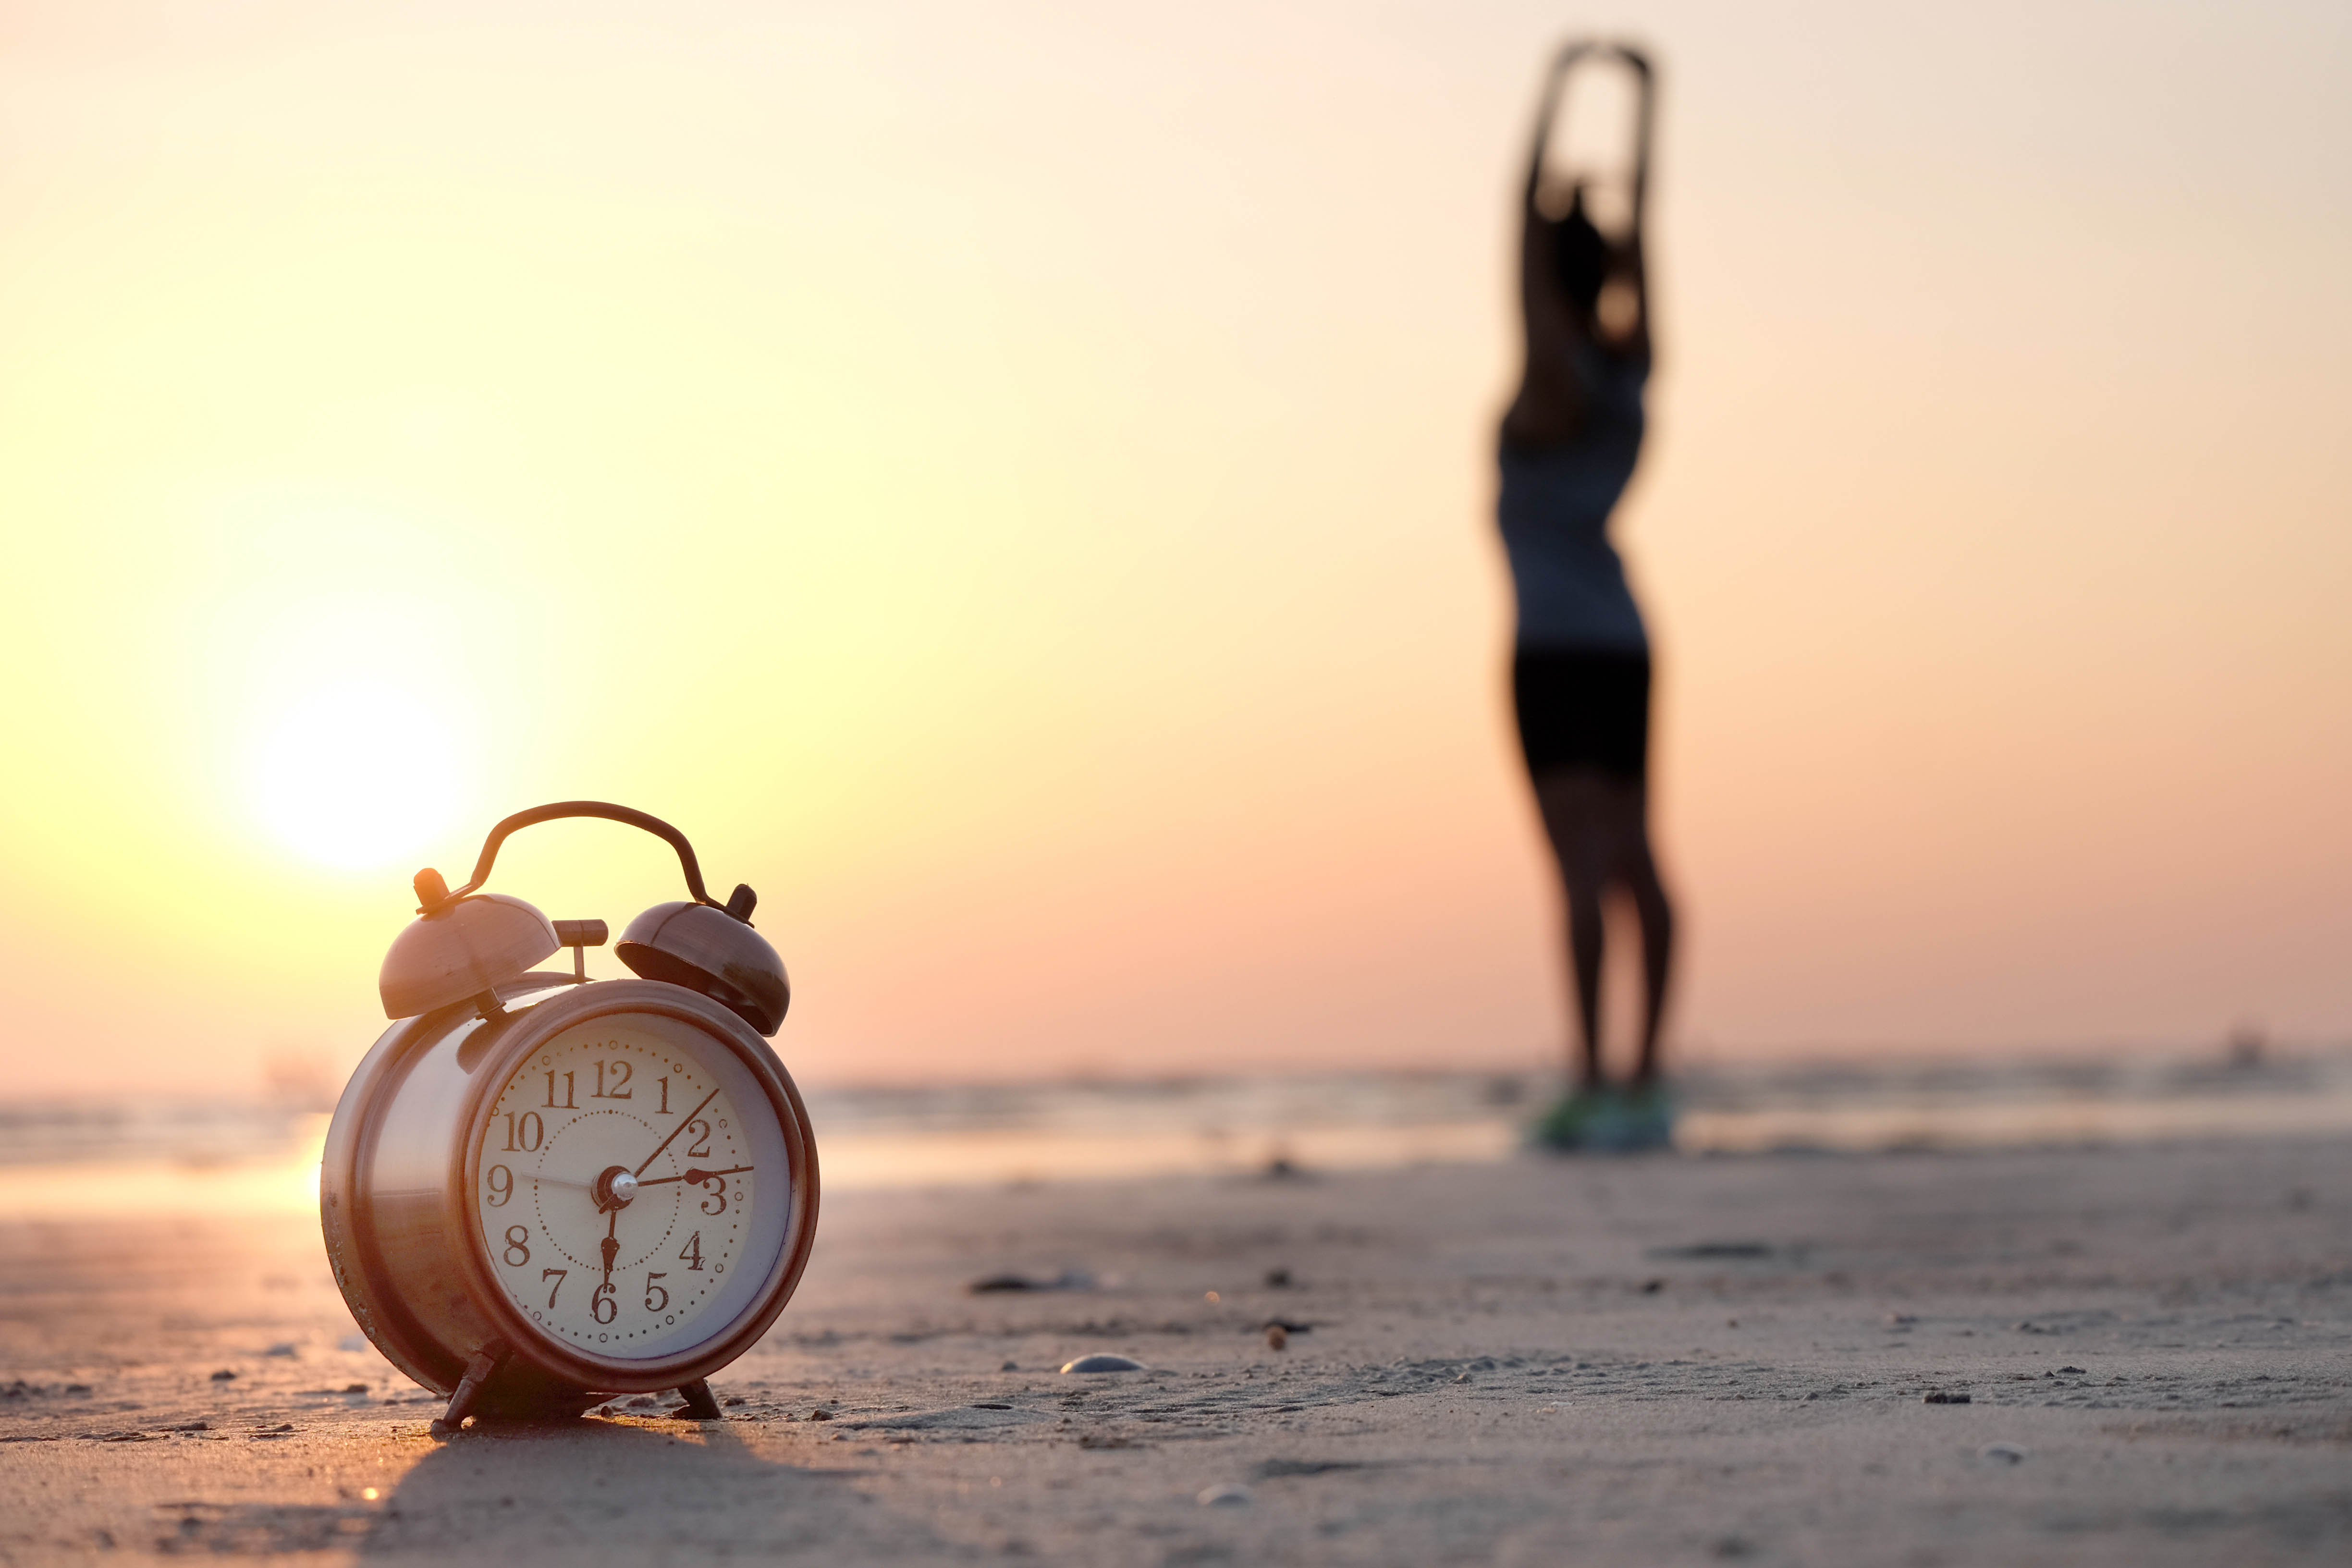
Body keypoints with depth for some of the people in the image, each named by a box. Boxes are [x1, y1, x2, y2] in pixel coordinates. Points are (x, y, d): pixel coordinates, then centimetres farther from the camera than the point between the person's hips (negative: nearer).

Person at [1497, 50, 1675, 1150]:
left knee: (1583, 865, -13)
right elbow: (1635, 237, 15)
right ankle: (1645, 1088, 6)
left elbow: (1529, 234, -14)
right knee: (1634, 867, 5)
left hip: (1556, 648, -8)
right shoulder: (1629, 366, 8)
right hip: (1623, 645, 8)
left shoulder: (1556, 381, -11)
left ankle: (1594, 1090, -17)